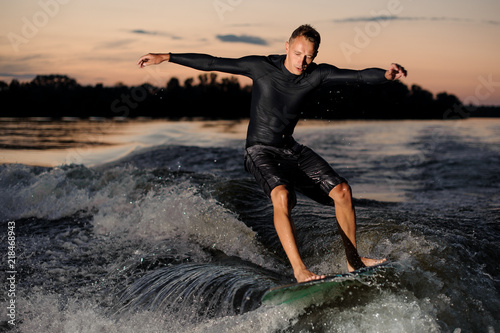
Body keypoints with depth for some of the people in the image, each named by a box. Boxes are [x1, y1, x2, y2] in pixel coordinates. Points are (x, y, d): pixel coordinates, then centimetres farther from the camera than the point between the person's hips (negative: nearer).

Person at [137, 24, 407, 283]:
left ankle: (353, 260, 9)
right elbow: (212, 63, -8)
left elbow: (359, 76, -15)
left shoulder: (317, 74, -4)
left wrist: (386, 75, -36)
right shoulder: (261, 66, -11)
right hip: (260, 151, -5)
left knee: (341, 190, -5)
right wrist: (166, 57, -10)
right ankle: (299, 269, -35)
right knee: (281, 195, -33)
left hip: (292, 149, 5)